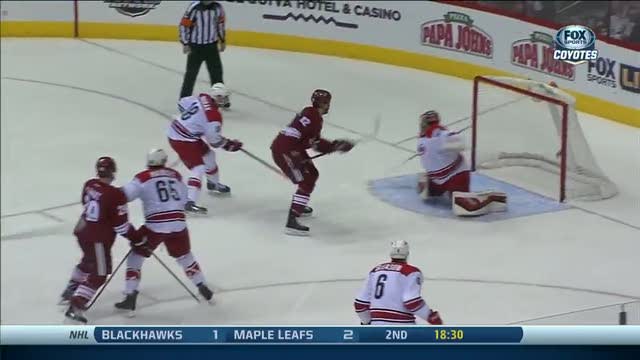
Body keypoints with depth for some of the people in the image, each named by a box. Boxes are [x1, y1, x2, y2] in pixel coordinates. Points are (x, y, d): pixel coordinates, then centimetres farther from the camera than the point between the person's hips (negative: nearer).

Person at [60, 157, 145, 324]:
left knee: (89, 261, 32)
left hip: (82, 231, 8)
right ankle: (75, 307, -4)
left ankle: (70, 291, 43)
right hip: (98, 239, -8)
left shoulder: (89, 184, -3)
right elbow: (121, 224, -19)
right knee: (99, 274, 2)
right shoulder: (115, 195, -23)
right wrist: (137, 240, -6)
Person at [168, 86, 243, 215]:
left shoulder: (202, 98, -3)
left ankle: (213, 183, 48)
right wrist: (230, 145, -1)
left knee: (208, 155, 25)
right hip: (182, 141, -10)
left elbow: (182, 103, 12)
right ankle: (189, 203, -24)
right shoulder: (214, 116, -26)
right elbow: (215, 140, -17)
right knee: (198, 168, -13)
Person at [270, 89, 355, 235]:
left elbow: (317, 143, 20)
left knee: (312, 174, 26)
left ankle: (299, 206, 44)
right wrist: (294, 155, -30)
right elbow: (292, 134, -27)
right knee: (306, 182, -16)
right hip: (283, 151, -11)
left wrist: (336, 145, 13)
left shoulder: (316, 118, 17)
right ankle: (291, 222, -23)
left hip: (293, 150, 11)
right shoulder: (310, 116, -17)